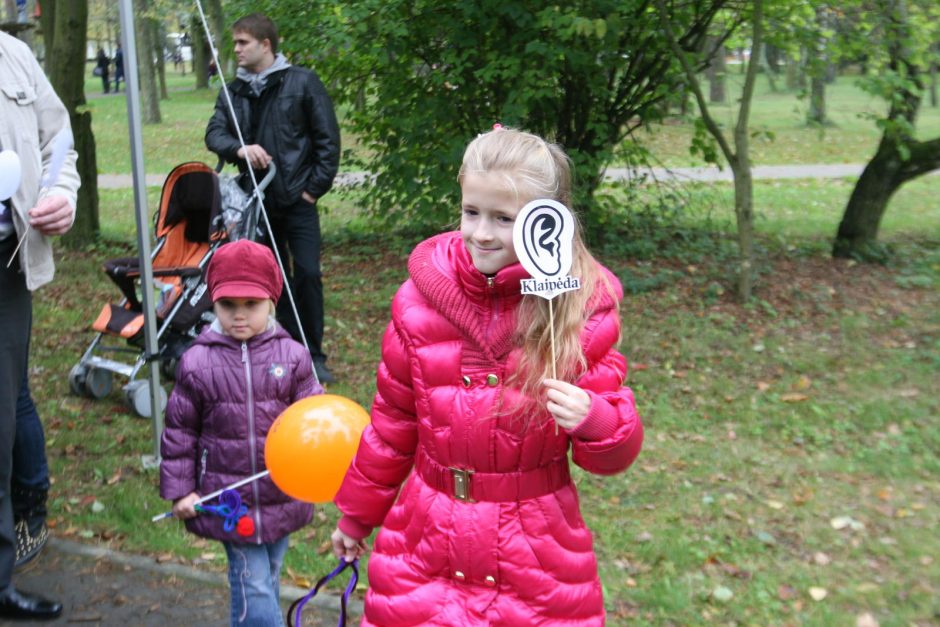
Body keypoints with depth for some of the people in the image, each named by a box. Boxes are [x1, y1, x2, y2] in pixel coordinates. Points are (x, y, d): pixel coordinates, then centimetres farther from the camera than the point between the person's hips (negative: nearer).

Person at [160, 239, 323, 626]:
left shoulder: (292, 357, -6)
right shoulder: (197, 364, -7)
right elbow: (179, 431, 1)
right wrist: (179, 490, 1)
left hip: (282, 494, 2)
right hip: (229, 501, -2)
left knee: (265, 581, 18)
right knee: (253, 587, 1)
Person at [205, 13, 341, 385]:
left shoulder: (302, 82, -2)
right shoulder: (233, 92, 10)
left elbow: (328, 138, -3)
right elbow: (214, 133, 0)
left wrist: (315, 187, -7)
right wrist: (239, 148, -22)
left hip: (298, 199, -4)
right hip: (257, 200, 4)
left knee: (307, 273, -8)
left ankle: (314, 356, 4)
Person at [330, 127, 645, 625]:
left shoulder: (582, 309, -11)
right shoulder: (423, 299, -7)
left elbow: (615, 452, -5)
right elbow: (393, 421, 7)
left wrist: (593, 421, -27)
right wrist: (357, 514, 15)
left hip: (538, 562, -1)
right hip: (424, 550, 1)